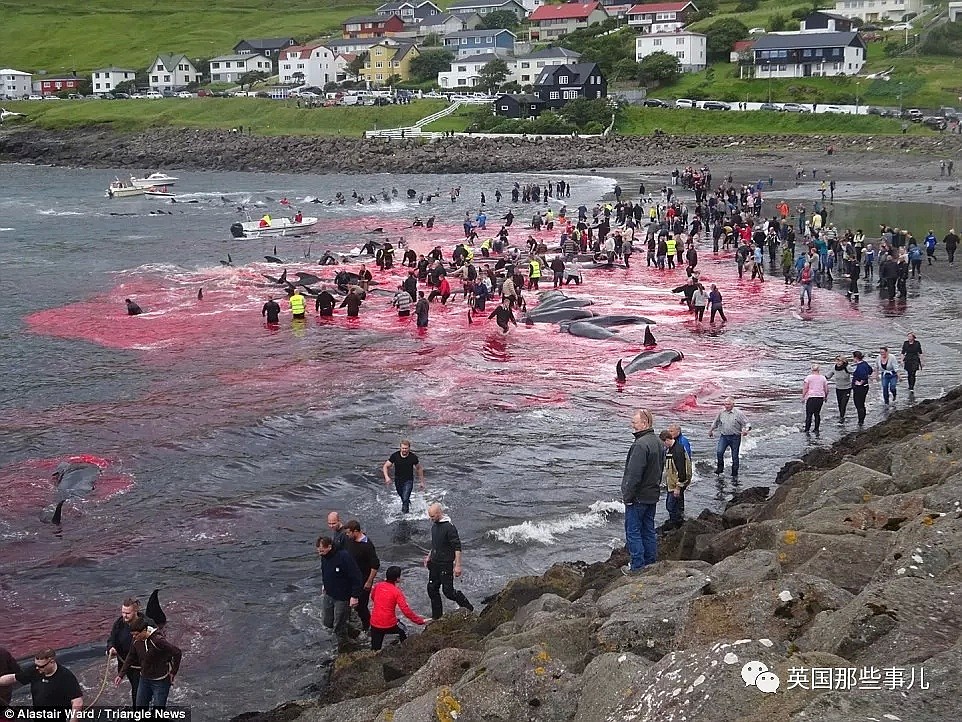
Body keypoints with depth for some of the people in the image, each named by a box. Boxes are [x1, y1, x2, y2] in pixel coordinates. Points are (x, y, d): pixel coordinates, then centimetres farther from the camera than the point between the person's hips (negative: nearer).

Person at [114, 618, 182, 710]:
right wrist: (121, 674, 7)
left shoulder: (158, 640, -28)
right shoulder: (136, 641, -8)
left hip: (160, 681, -7)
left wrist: (173, 673, -15)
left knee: (158, 710, 0)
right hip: (144, 679, 7)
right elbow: (131, 658, 10)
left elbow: (177, 652, -23)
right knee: (140, 707, 16)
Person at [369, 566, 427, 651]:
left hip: (375, 624, 3)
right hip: (390, 625, -3)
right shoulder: (397, 591, -13)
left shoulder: (378, 586, -1)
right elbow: (406, 611, -16)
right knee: (402, 630, 30)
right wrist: (421, 621, -8)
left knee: (375, 651, 16)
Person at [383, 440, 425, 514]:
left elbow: (419, 469, 1)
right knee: (403, 499, 20)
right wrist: (387, 477, -25)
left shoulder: (413, 457, -15)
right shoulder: (395, 456, -13)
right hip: (398, 481, 3)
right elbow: (385, 466, -7)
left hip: (408, 481, -3)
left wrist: (421, 482, 4)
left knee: (405, 499, -18)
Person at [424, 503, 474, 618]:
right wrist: (429, 556, 17)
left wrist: (457, 566, -20)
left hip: (446, 564, -8)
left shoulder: (449, 527, -19)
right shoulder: (434, 526, 8)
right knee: (432, 589, 10)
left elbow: (457, 548, -18)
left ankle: (468, 607, 15)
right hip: (435, 563, 8)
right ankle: (436, 616, 22)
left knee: (448, 591, -5)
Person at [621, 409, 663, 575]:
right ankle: (651, 563, 23)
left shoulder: (640, 445, -24)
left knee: (633, 531, 0)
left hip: (638, 498, -9)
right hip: (652, 495, 9)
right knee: (648, 530, 16)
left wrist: (627, 496, -17)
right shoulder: (658, 443, 9)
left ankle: (637, 566, 3)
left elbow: (634, 475, -25)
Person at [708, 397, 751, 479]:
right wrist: (711, 430, 30)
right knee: (719, 452, -17)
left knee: (735, 456, 5)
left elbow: (746, 423, -7)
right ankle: (720, 468, 3)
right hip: (724, 436, 2)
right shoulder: (721, 412, 5)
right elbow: (716, 422, 22)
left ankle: (734, 474, 16)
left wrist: (746, 430, -28)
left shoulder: (738, 413, -7)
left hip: (735, 437, -2)